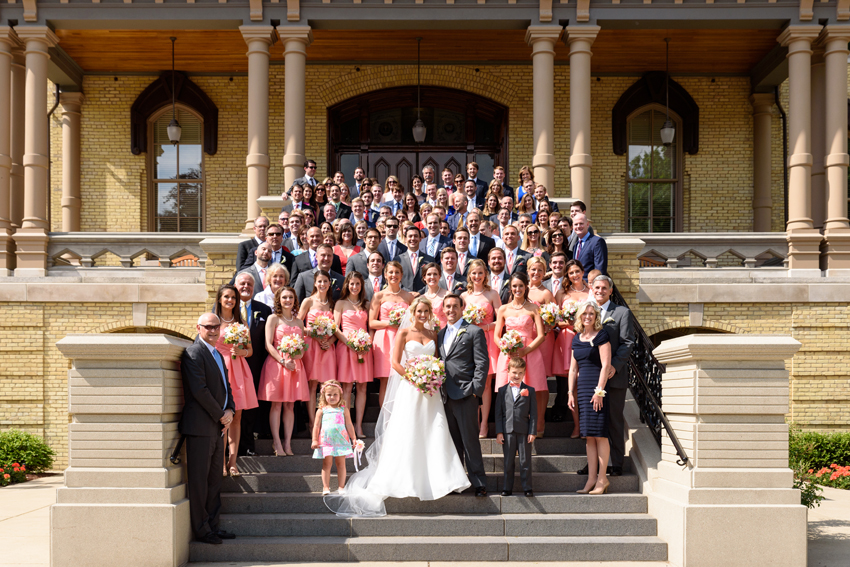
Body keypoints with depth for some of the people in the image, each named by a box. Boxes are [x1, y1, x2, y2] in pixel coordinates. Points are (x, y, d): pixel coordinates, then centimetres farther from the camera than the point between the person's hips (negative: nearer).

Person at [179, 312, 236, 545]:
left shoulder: (218, 355, 19)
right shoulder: (193, 353, -10)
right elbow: (199, 390, -18)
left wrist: (230, 411, 1)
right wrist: (221, 416, -12)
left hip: (218, 427, 9)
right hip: (200, 426, -9)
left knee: (214, 478, 12)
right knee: (199, 480, -2)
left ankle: (212, 525, 19)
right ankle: (201, 529, 4)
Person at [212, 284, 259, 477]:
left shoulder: (241, 322, 14)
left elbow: (250, 350, 15)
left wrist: (240, 352, -6)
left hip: (238, 370, 3)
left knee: (236, 417, 3)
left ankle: (232, 461, 7)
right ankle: (222, 462, 1)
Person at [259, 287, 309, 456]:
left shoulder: (299, 322, 16)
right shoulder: (273, 319, 2)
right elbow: (268, 345, -6)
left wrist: (298, 356, -8)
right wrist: (283, 361, -15)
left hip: (295, 365, 4)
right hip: (276, 363, -4)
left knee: (290, 405, 4)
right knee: (276, 404, -2)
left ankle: (287, 443, 6)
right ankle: (277, 443, 0)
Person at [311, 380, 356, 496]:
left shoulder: (343, 410, 8)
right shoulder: (321, 410, 6)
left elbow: (349, 425, 11)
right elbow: (316, 426, 7)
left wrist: (354, 439, 7)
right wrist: (315, 440, 1)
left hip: (341, 440, 1)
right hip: (326, 441, -1)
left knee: (341, 463, 1)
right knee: (327, 463, -1)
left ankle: (342, 486, 7)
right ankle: (326, 487, 4)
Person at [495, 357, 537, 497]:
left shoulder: (529, 390, 5)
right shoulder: (502, 391, 6)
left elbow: (533, 413, 3)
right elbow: (498, 413, 5)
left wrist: (532, 432, -4)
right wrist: (499, 432, -2)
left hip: (524, 431, -1)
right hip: (507, 431, 1)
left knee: (525, 461, 3)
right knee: (508, 462, 7)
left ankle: (527, 488, 11)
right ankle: (507, 488, 14)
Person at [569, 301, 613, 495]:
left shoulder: (601, 336, -4)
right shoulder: (577, 339, 15)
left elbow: (605, 365, -11)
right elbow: (573, 369, 18)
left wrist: (599, 391, -16)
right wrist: (571, 392, 11)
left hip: (598, 386, -7)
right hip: (582, 387, 7)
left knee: (599, 434, -6)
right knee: (589, 436, 7)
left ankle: (602, 479, 0)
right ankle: (591, 479, 9)